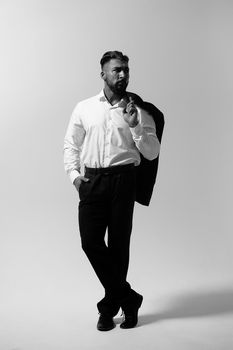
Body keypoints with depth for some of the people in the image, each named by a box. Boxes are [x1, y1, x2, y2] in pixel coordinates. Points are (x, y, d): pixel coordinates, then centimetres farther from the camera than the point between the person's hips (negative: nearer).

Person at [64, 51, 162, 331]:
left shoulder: (138, 111, 8)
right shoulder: (84, 108, 13)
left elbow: (152, 153, 3)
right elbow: (71, 144, 16)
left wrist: (135, 125, -10)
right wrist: (74, 174, 2)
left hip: (123, 179, -1)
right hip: (91, 181, 2)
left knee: (118, 245, 2)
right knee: (90, 242, -7)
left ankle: (110, 306, 20)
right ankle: (128, 298, 9)